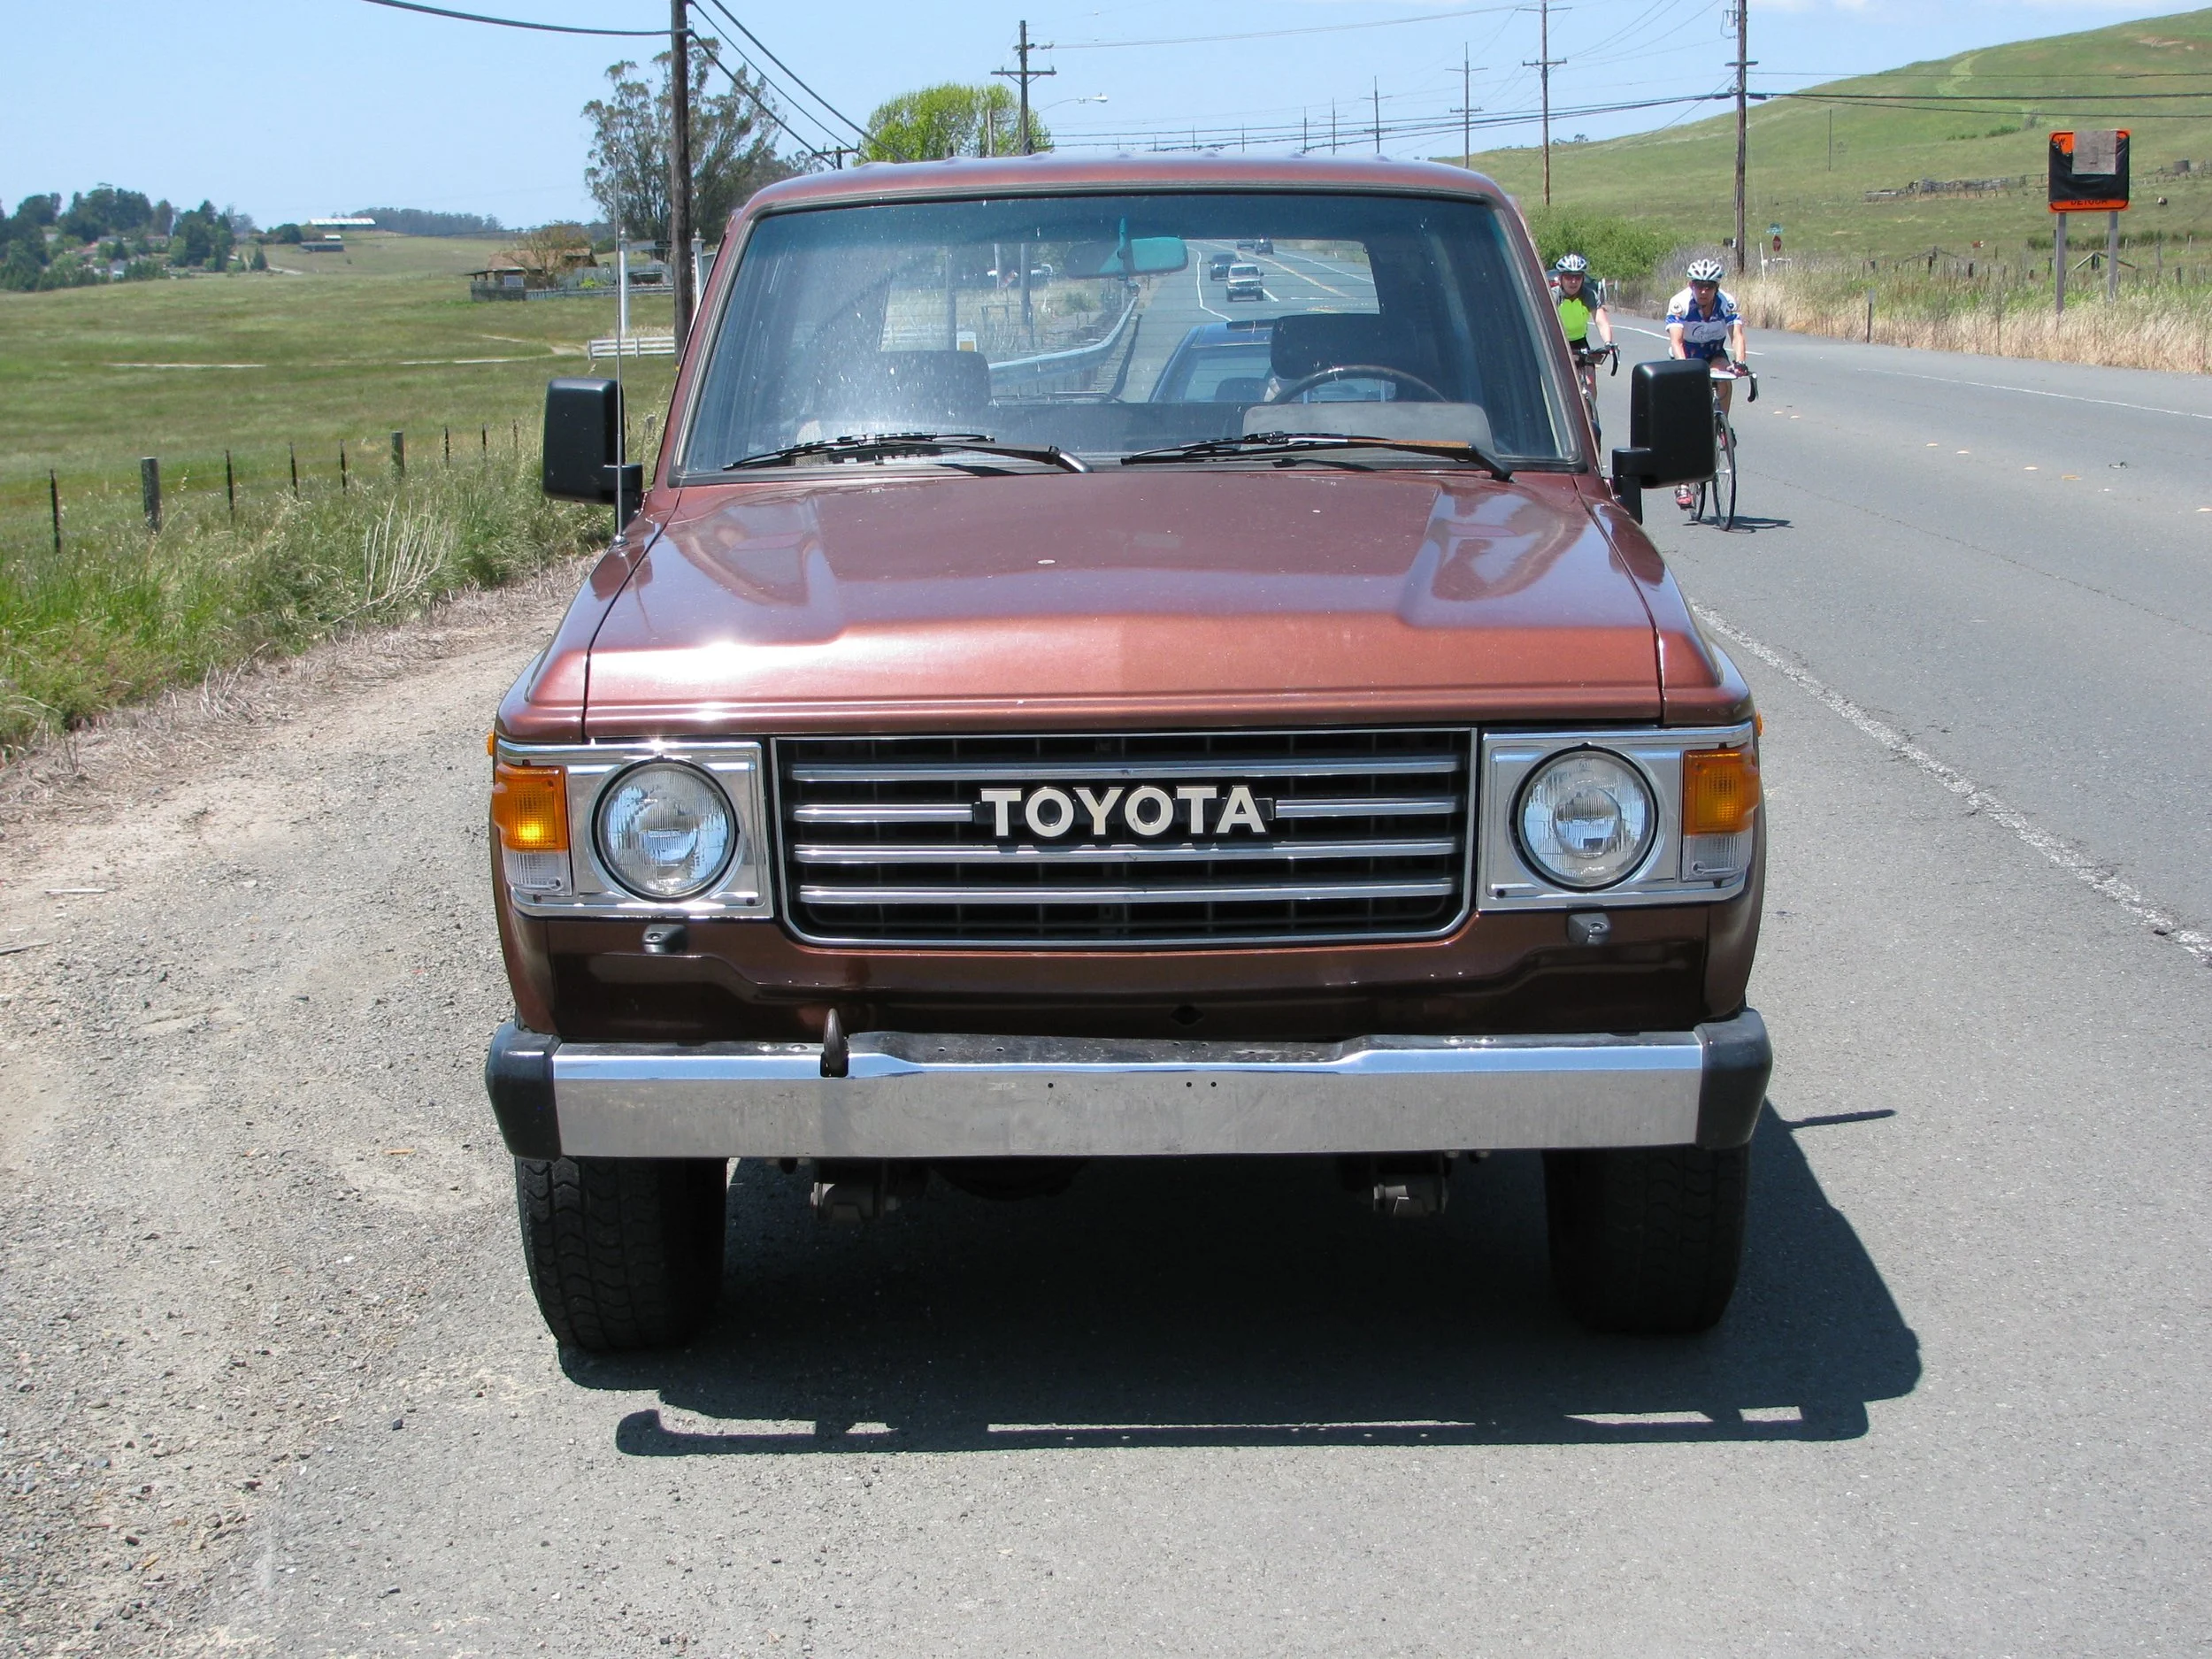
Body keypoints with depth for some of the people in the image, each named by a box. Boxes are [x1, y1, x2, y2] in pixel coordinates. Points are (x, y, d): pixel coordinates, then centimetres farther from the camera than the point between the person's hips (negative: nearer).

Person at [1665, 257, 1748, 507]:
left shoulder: (1727, 303, -21)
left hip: (1714, 355, 2)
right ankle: (1684, 484, -7)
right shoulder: (1680, 304, -26)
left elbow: (1736, 334, -31)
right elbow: (1675, 340, -36)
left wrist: (1739, 361, -51)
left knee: (1724, 379, -35)